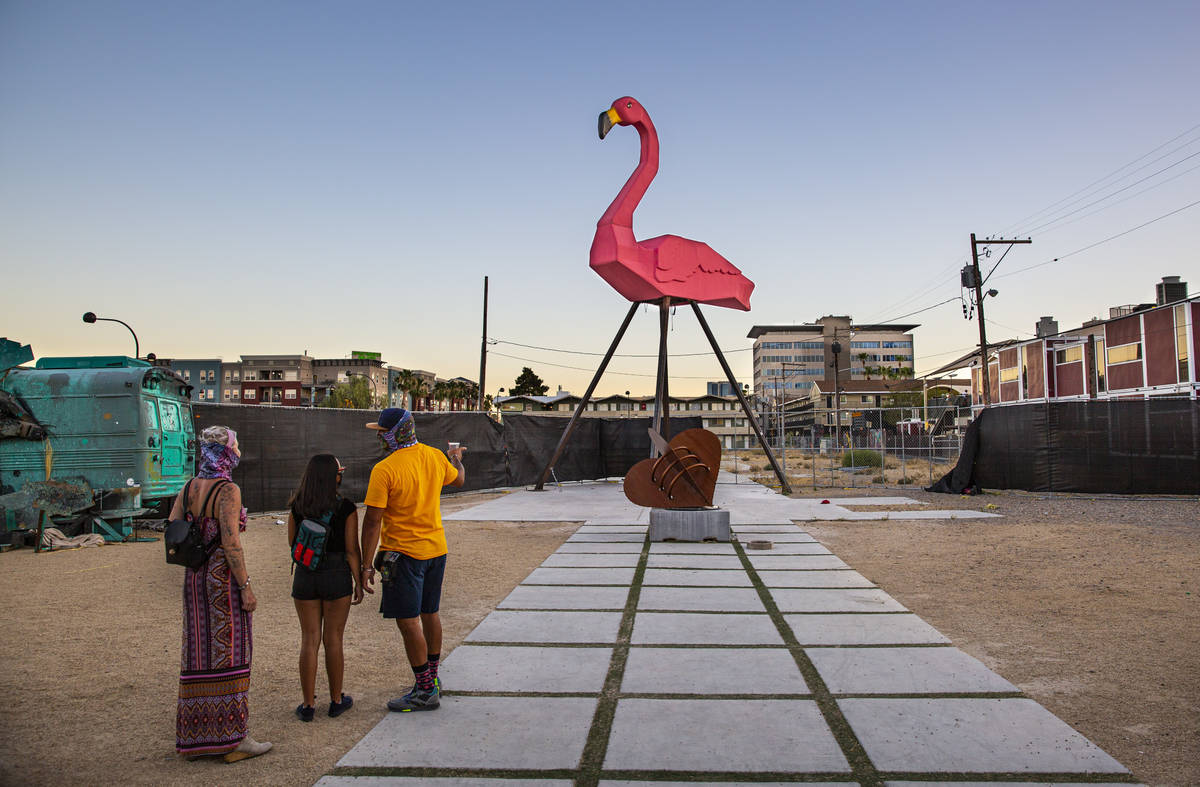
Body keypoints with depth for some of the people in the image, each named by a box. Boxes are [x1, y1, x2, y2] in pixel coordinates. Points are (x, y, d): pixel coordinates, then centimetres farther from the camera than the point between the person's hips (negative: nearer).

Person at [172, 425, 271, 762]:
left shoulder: (188, 488, 8)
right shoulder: (228, 491, -15)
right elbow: (230, 542, -19)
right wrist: (246, 586, -15)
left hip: (194, 577, 8)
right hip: (224, 578, -7)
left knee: (198, 655, 14)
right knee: (229, 655, 0)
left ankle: (193, 738, 23)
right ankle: (233, 738, 6)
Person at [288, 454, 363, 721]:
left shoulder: (297, 507, -4)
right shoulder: (346, 508, -11)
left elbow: (292, 542, 8)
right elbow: (351, 550, -9)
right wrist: (358, 582, 0)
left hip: (304, 576, 2)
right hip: (336, 576, -2)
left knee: (309, 640, 9)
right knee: (333, 640, 9)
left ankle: (308, 704, 14)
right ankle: (336, 700, 20)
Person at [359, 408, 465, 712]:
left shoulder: (384, 470, -18)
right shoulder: (435, 457, 1)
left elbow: (372, 522, -17)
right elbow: (459, 480, 23)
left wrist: (367, 565, -12)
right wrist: (456, 458, 45)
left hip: (404, 553, -7)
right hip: (436, 549, 7)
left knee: (408, 621, 1)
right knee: (430, 614, 19)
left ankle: (425, 691, 8)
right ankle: (432, 678, 32)